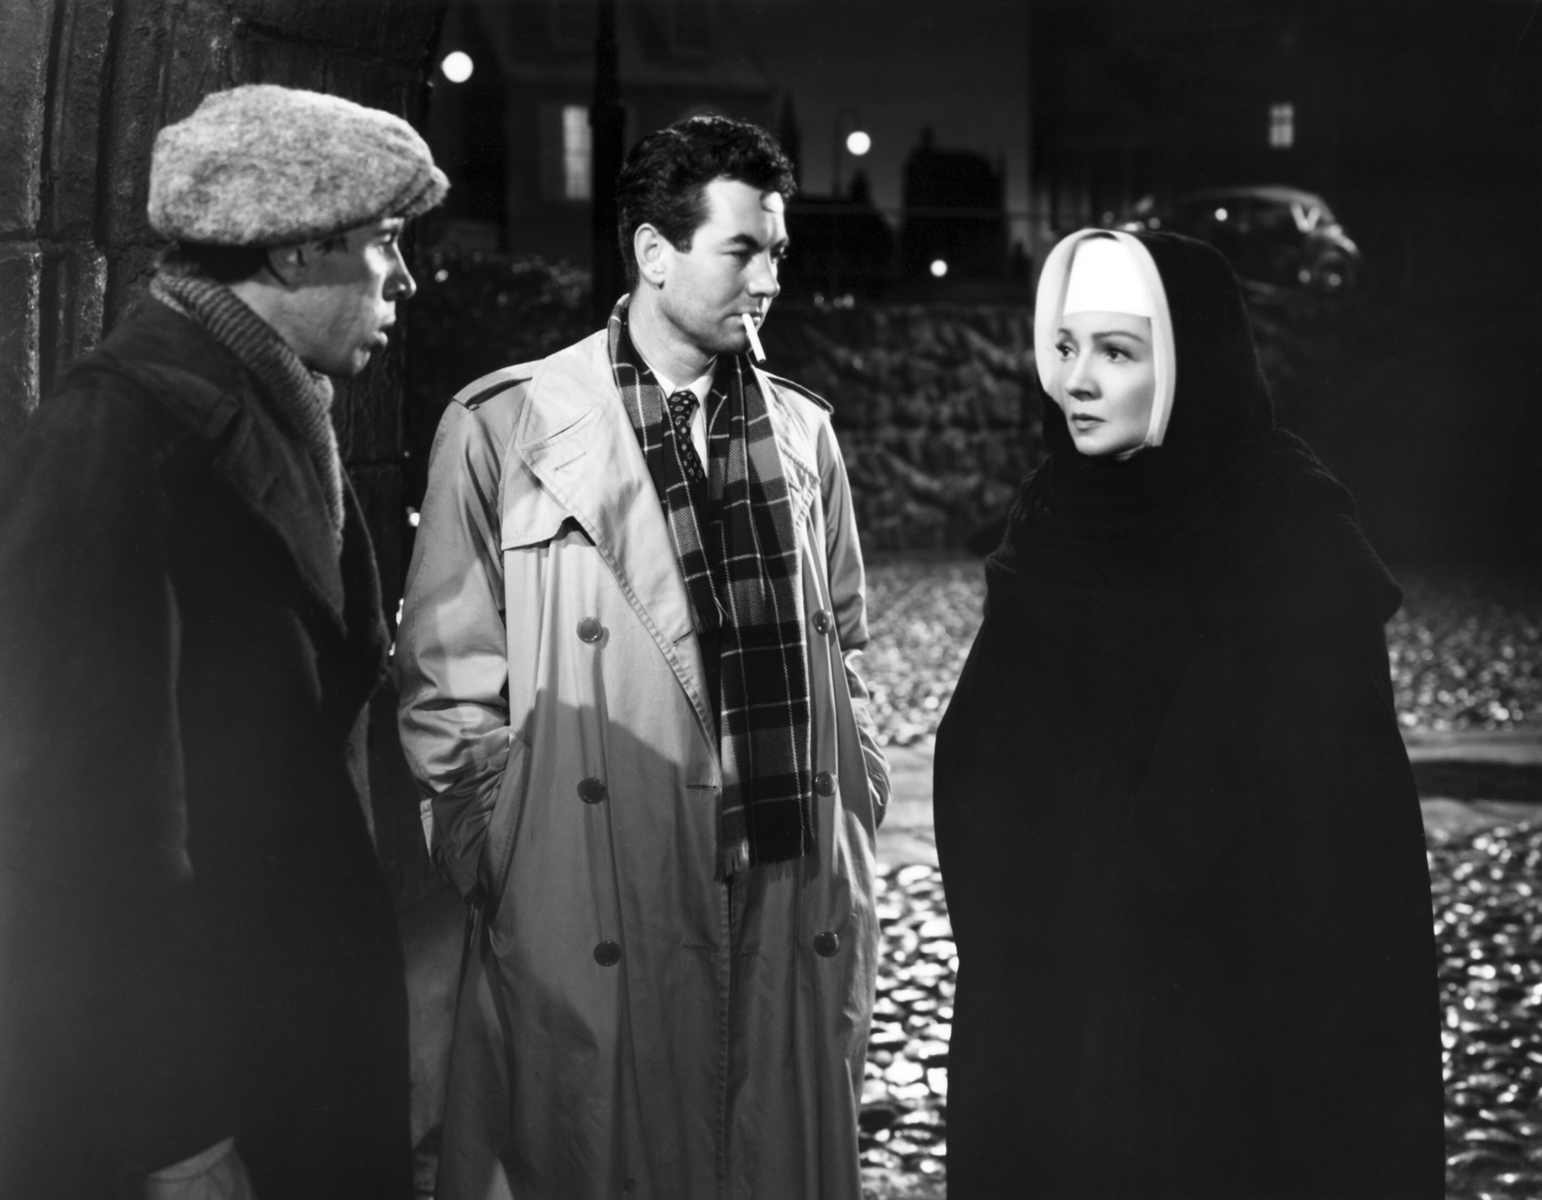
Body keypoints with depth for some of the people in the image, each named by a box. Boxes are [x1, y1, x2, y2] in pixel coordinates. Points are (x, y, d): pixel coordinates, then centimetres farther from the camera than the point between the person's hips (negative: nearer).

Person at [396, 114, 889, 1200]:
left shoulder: (803, 432, 10)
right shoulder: (505, 427, -5)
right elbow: (451, 685, -3)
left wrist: (858, 843, 11)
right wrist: (501, 876, -5)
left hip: (797, 909, 4)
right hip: (594, 921, -4)